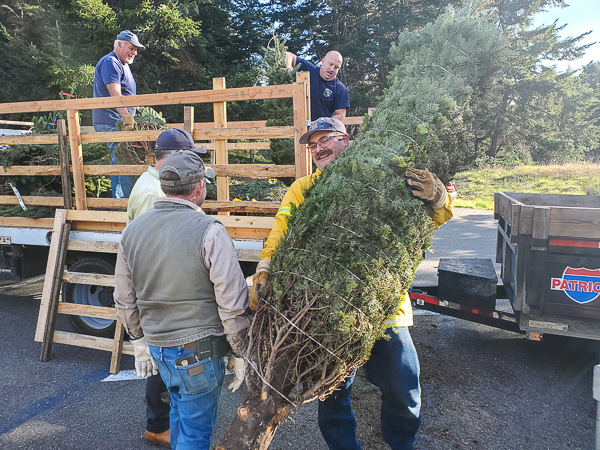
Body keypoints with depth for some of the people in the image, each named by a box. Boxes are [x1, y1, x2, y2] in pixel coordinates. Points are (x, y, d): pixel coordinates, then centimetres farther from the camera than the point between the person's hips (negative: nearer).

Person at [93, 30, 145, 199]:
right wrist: (126, 116, -36)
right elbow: (115, 94, -25)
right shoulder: (109, 62, -10)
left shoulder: (123, 64, 23)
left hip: (119, 123, 11)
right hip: (111, 123, -11)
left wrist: (130, 117, 25)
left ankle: (119, 201, 18)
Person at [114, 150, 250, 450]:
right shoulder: (209, 231, -18)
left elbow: (124, 300, 10)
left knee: (180, 410, 28)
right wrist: (239, 353, -5)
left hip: (156, 346, 7)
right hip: (197, 352, -6)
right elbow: (232, 304, -18)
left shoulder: (132, 231, 2)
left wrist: (139, 342, 22)